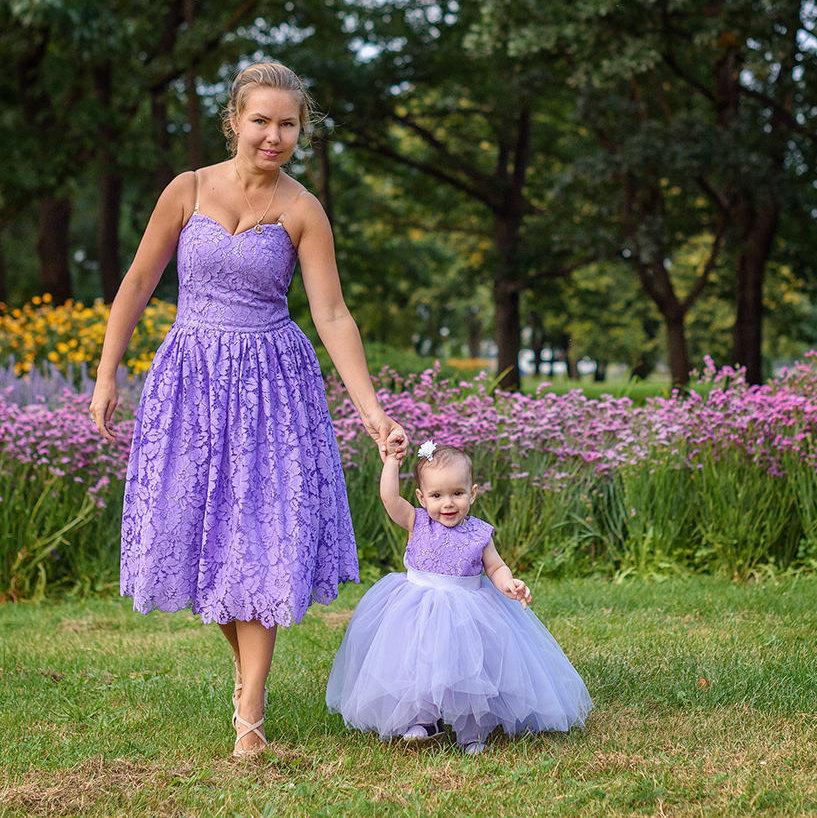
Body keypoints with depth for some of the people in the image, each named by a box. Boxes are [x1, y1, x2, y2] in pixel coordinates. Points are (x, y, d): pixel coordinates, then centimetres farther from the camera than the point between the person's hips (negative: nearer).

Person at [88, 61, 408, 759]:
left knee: (261, 540, -6)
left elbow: (333, 316, -7)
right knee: (198, 529, 6)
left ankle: (250, 715, 0)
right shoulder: (189, 190, -2)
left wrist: (372, 411, -14)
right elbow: (138, 285, 5)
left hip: (271, 384, -2)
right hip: (190, 377, 2)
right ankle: (246, 665, 29)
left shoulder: (303, 211, -5)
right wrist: (107, 376, 4)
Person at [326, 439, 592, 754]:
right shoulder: (417, 523, -4)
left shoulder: (479, 533, -3)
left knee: (467, 668, -1)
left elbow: (496, 568, 4)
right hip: (418, 613, 1)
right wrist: (392, 461, -14)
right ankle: (423, 720, 18)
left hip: (466, 612, 0)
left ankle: (472, 729, 15)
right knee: (419, 666, 0)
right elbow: (389, 497, -15)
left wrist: (509, 584, -16)